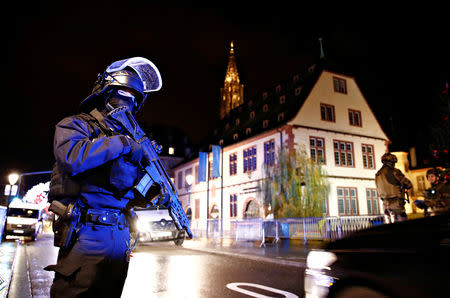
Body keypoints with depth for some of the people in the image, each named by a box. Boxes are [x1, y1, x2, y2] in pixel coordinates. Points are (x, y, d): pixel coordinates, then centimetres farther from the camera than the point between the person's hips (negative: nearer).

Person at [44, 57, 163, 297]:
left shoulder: (131, 137, 17)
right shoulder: (74, 125, 2)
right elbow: (72, 158, -23)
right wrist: (122, 143, -16)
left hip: (120, 236, 6)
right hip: (86, 235, -5)